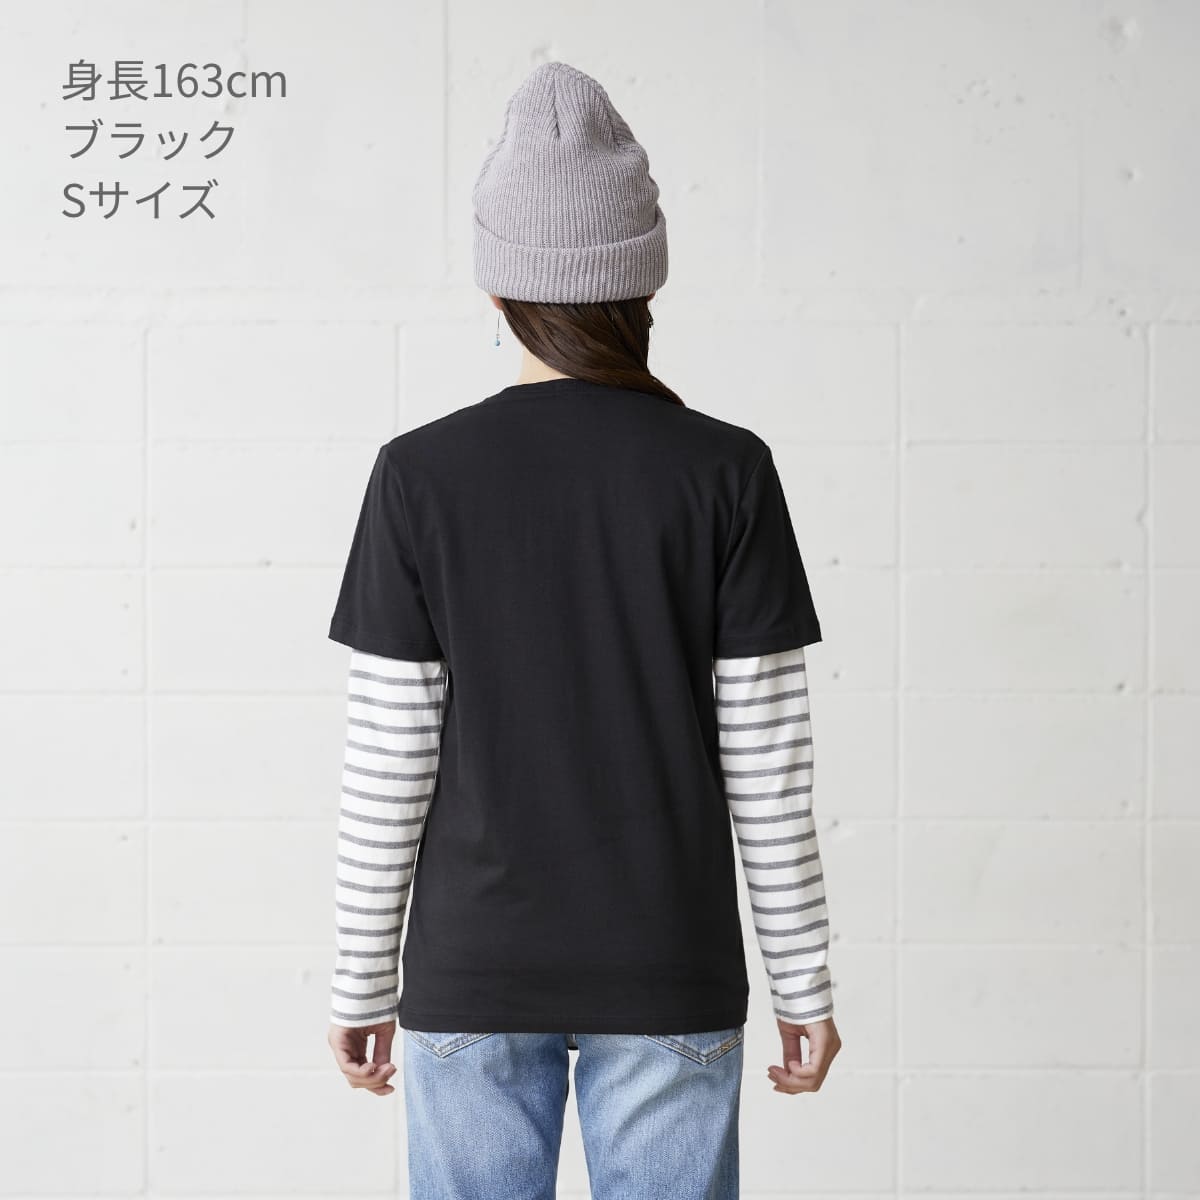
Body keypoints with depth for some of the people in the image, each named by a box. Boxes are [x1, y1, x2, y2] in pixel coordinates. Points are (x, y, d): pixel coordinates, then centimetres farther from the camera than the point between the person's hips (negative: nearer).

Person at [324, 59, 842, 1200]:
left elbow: (388, 764, -5)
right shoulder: (726, 473, -7)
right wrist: (804, 984, 5)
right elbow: (766, 764, -5)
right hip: (670, 978, 0)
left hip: (472, 977, 0)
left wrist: (362, 982, 6)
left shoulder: (419, 476, -7)